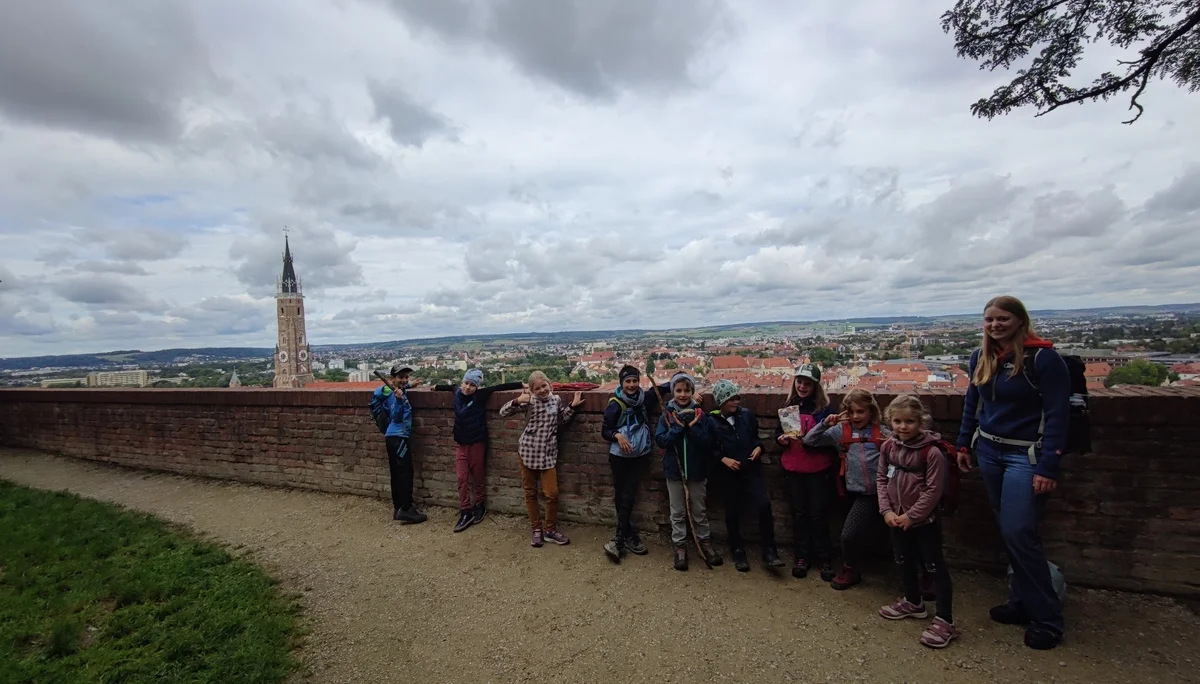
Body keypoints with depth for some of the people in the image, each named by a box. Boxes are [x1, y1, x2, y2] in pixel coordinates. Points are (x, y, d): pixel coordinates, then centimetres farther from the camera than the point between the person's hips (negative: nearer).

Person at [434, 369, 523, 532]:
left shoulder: (480, 395, -14)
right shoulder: (458, 393, -2)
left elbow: (499, 387, -17)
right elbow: (452, 386, 21)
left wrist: (522, 385, -22)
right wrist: (437, 387, 38)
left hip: (476, 442, -4)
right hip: (460, 443, 4)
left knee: (477, 476, 10)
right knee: (462, 478, 2)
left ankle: (480, 506, 29)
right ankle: (465, 512, 10)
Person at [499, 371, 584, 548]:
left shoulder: (556, 400, 1)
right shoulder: (529, 401, -7)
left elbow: (562, 421, 14)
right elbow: (503, 412, -11)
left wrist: (573, 406, 3)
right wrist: (517, 401, -27)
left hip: (548, 453, 1)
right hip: (528, 452, -1)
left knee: (552, 493, 0)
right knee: (530, 493, 9)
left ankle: (550, 530, 19)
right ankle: (537, 530, 24)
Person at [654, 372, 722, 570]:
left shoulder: (699, 414, -5)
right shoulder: (666, 415, -5)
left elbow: (707, 441, -12)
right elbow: (660, 440, -14)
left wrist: (692, 426, -25)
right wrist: (678, 427, -24)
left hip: (697, 470, 0)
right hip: (674, 470, 0)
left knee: (699, 510, 15)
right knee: (677, 512, 11)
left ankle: (705, 543, 31)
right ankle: (680, 547, 23)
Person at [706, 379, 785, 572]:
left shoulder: (747, 415, 1)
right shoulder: (712, 422, -6)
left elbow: (756, 436, 14)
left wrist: (758, 447, -5)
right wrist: (724, 459, -17)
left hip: (751, 469, 1)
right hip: (728, 473, -1)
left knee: (764, 505, -13)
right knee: (732, 512, 9)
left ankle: (769, 551, 2)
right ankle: (738, 552, 27)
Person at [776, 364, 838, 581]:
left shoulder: (824, 408, -7)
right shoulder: (788, 406, 6)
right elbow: (778, 433, 12)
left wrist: (808, 441, -26)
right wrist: (782, 439, -10)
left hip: (818, 470, -3)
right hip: (793, 469, 3)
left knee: (818, 515, 3)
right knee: (798, 514, 11)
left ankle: (825, 560, 19)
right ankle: (801, 557, 23)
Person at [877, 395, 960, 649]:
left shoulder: (932, 452, -19)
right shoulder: (888, 447, -2)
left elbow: (933, 490, -18)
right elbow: (881, 480, 2)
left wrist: (911, 516, -17)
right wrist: (886, 510, -7)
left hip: (924, 521, -6)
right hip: (897, 519, 6)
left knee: (935, 566, 2)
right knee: (905, 561, 21)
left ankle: (945, 621, 12)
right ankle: (913, 602, 41)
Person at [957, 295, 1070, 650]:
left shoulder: (1043, 358, -13)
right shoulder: (981, 357, 5)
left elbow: (1057, 415, -14)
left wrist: (1048, 468, -18)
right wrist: (964, 444, 14)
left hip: (1026, 456, -6)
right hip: (990, 452, 6)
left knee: (1018, 532, -8)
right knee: (1008, 532, 12)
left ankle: (1047, 618, 10)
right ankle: (1022, 602, 26)